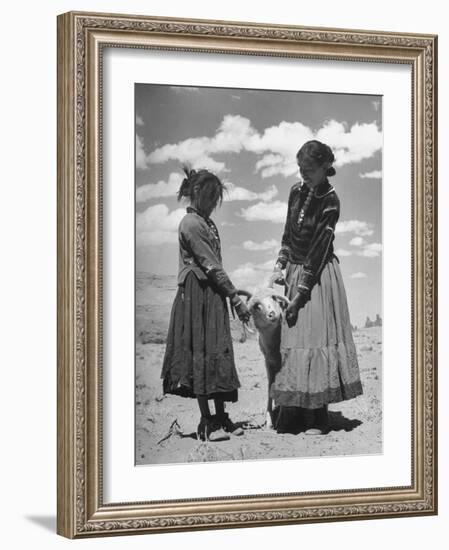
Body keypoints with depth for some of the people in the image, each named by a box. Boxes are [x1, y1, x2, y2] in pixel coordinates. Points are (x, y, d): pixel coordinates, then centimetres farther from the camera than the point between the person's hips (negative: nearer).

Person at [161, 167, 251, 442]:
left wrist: (233, 293, 9)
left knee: (218, 355, 7)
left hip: (213, 295, 9)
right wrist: (236, 299, -15)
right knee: (201, 354, -5)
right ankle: (207, 422, -1)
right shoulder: (191, 224, -12)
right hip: (197, 294, -9)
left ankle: (221, 417, 11)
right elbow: (212, 267, -16)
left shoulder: (207, 223, 16)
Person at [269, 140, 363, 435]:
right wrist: (280, 267, 0)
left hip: (319, 274, -6)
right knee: (291, 339, 6)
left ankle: (318, 419, 1)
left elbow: (319, 249, -17)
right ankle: (293, 413, 13)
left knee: (314, 337, -6)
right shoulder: (297, 191, 3)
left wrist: (301, 293, -18)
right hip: (295, 271, 6)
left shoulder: (330, 200, -16)